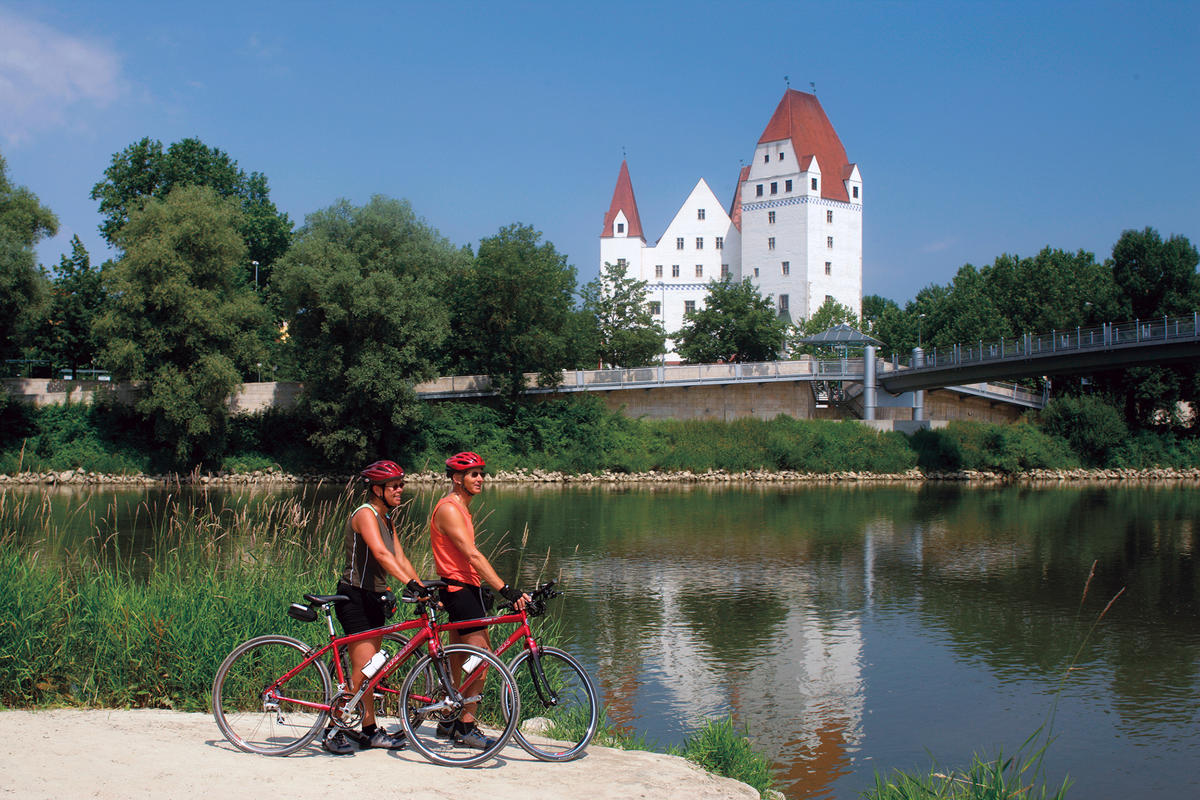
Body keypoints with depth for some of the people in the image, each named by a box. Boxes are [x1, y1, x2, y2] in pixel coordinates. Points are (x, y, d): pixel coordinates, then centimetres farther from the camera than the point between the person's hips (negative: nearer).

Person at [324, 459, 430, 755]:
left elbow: (400, 558, 10)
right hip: (355, 597, -9)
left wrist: (424, 588, 0)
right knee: (363, 669, -10)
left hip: (374, 597, 9)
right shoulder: (365, 514, -16)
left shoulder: (386, 519, 13)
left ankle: (369, 731, 19)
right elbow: (381, 553, -31)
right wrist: (410, 583, -41)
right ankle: (334, 731, 0)